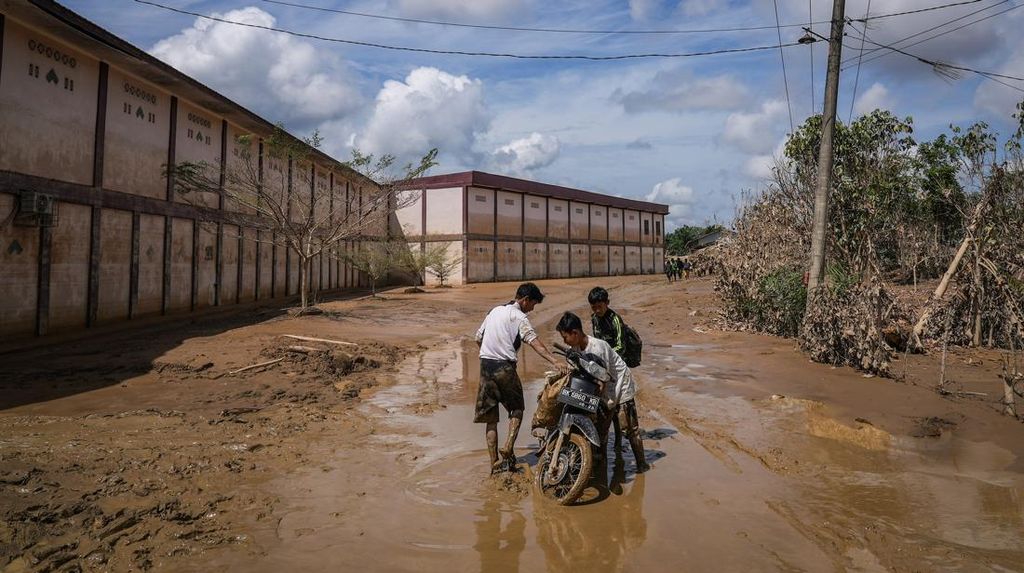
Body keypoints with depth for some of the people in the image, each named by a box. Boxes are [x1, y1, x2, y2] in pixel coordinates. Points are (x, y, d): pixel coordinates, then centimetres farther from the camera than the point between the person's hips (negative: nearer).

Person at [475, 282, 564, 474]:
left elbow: (478, 338, 20)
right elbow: (534, 341, -22)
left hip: (485, 365, 6)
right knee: (517, 409, 15)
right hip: (505, 367, -6)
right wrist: (555, 361, -32)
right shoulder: (518, 316, -6)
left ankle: (494, 463, 10)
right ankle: (508, 447, -3)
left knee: (490, 416, 9)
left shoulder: (495, 311, 16)